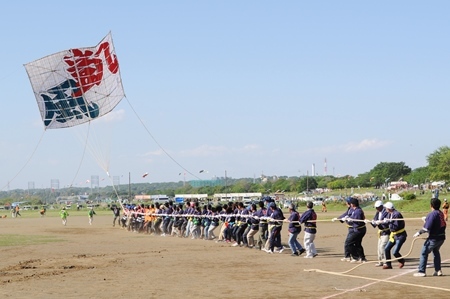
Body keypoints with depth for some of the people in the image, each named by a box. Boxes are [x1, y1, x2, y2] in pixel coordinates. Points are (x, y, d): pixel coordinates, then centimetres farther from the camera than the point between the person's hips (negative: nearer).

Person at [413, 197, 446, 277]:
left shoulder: (432, 214, -18)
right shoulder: (441, 213, 6)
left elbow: (427, 227, -24)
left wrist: (419, 233, -12)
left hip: (434, 238, -8)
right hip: (442, 237, 8)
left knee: (424, 253, 2)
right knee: (436, 252, 27)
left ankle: (421, 271, 0)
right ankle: (438, 270, 26)